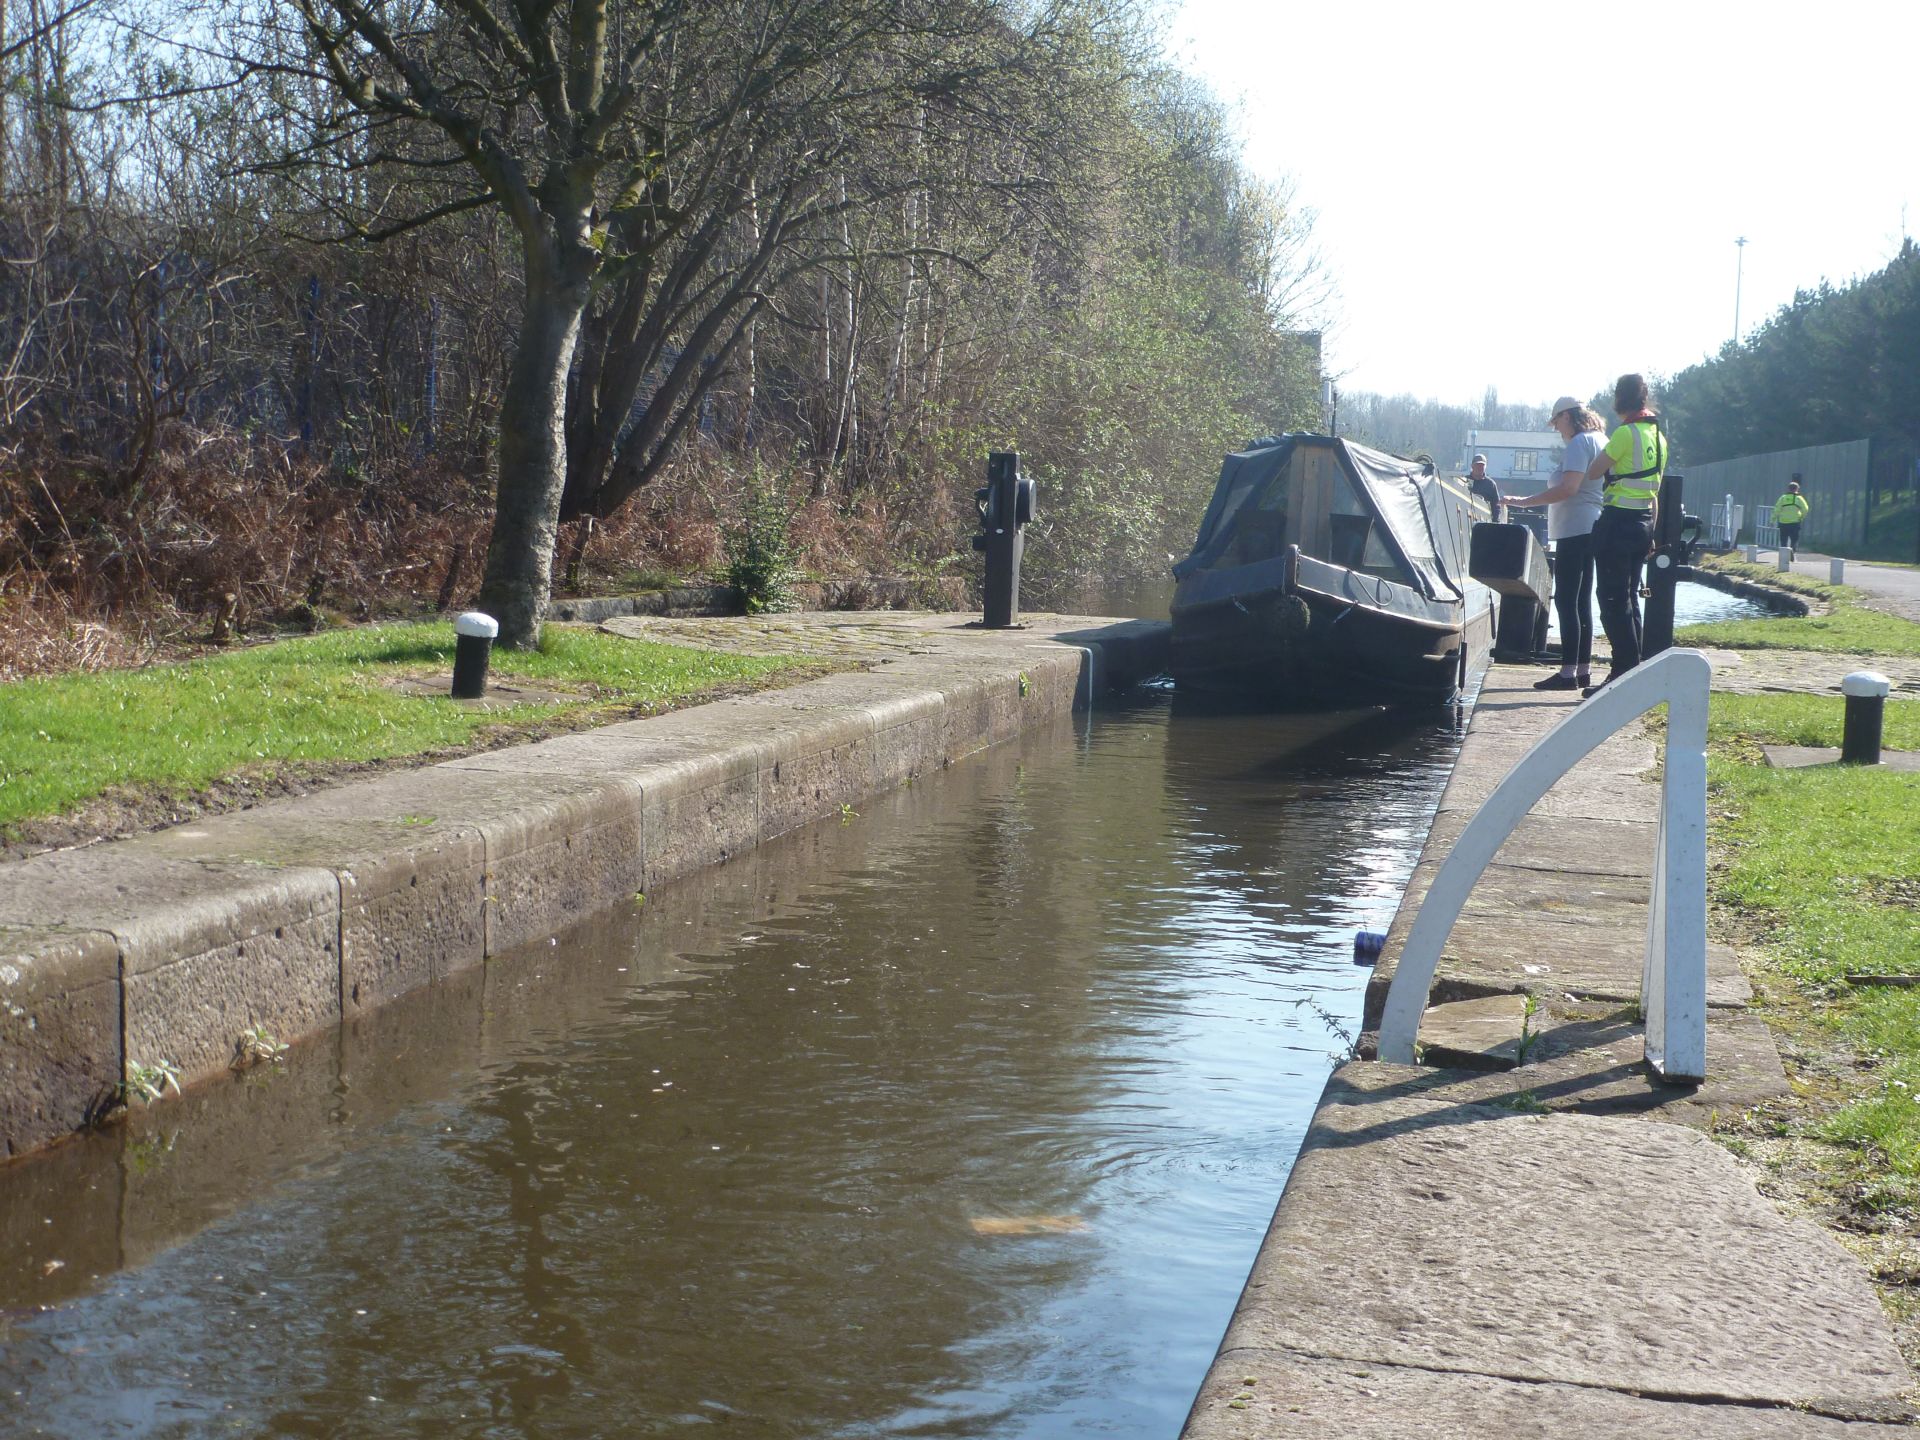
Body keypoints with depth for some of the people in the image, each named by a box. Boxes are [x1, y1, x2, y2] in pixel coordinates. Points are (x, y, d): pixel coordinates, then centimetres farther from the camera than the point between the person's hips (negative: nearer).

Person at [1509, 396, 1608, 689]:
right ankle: (1584, 670, 14)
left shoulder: (1579, 443, -12)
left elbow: (1568, 488, -22)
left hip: (1575, 530, -10)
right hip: (1591, 530, 10)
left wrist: (1526, 501, -19)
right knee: (1581, 602, 12)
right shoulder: (1598, 441, 19)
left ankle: (1568, 673, -12)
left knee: (1566, 601, -9)